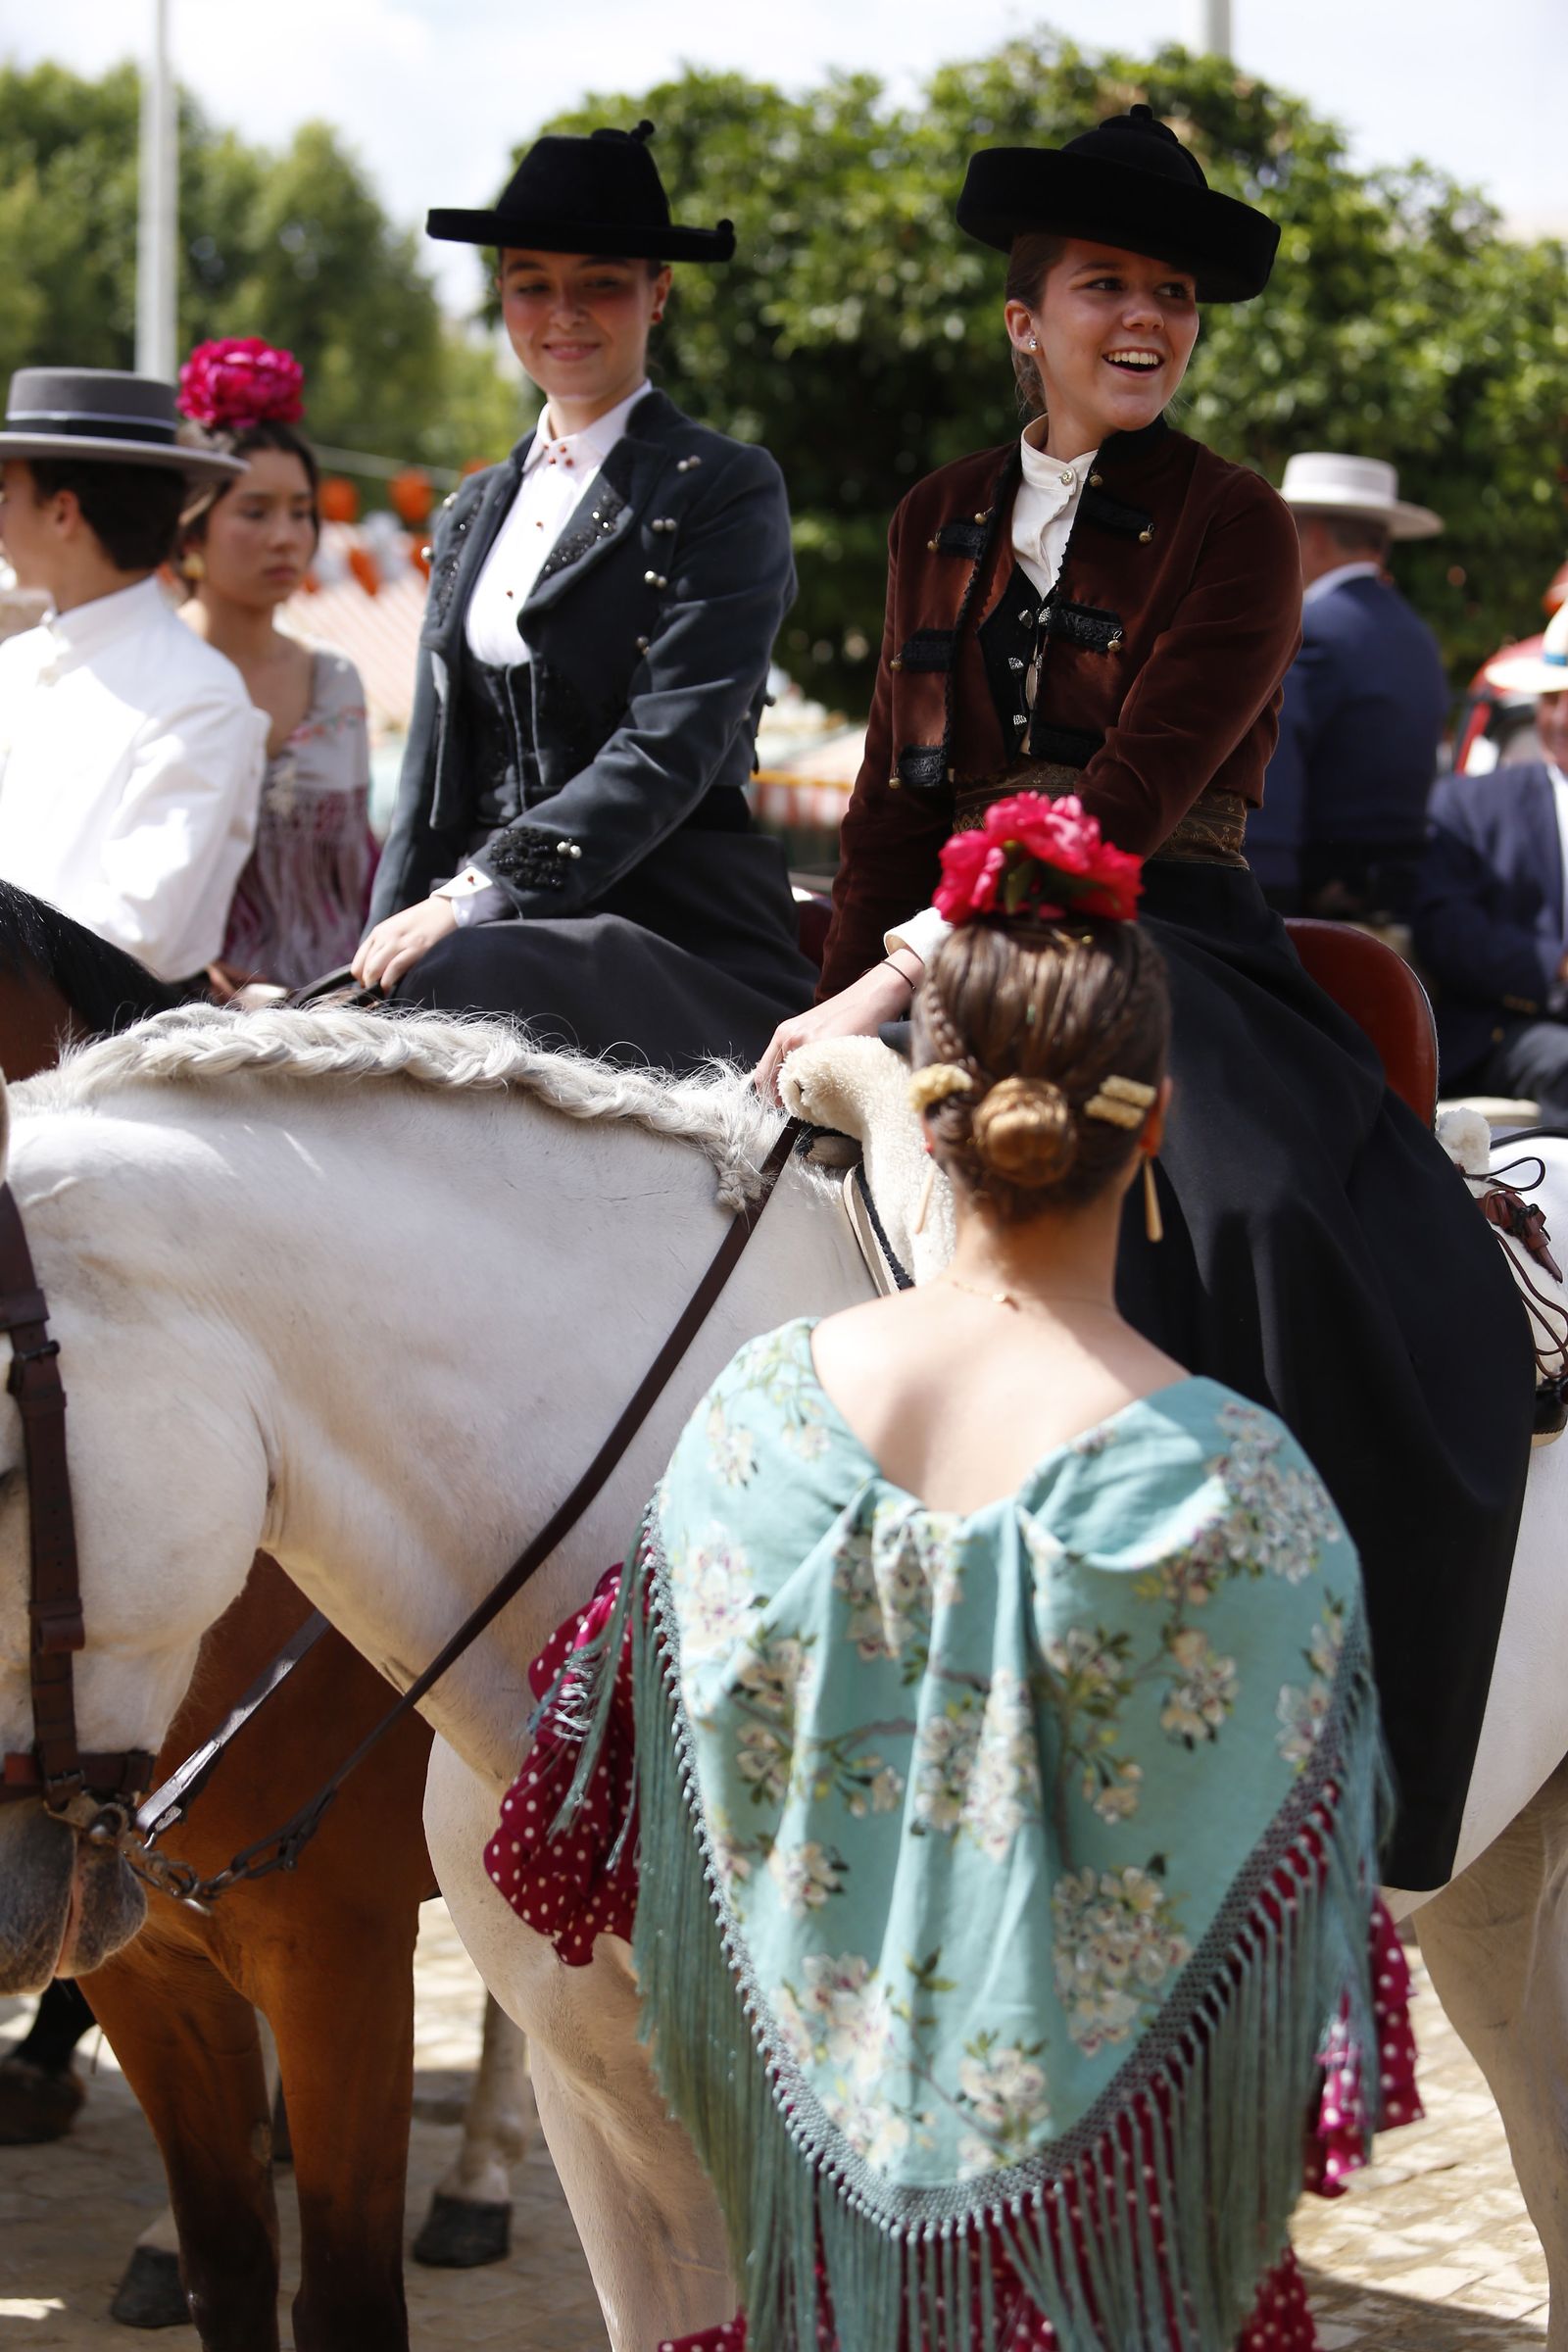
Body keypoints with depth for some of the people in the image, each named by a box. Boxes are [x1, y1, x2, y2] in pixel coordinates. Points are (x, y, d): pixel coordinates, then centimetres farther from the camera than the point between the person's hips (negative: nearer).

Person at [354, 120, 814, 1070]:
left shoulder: (727, 489, 0)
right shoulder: (476, 511, 21)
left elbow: (671, 749, -12)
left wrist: (475, 898, -19)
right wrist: (389, 942, 4)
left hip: (683, 942, -5)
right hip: (499, 936, 5)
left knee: (451, 984, -35)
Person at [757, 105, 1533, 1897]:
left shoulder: (1229, 529, -2)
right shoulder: (942, 523, 14)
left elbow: (1131, 797, -14)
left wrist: (909, 973, -22)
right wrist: (839, 1018, 3)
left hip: (1157, 946, -5)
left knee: (1275, 1221, -32)